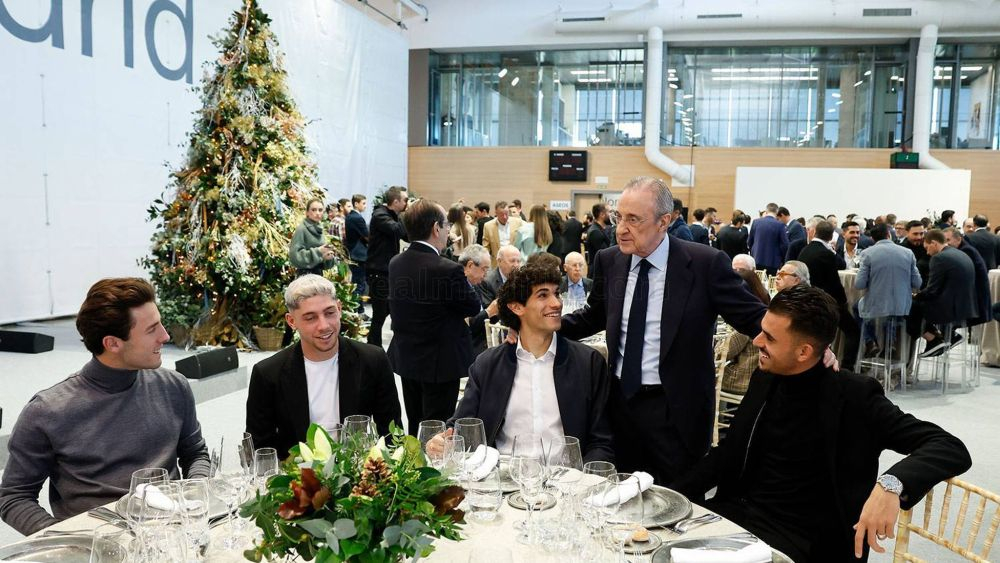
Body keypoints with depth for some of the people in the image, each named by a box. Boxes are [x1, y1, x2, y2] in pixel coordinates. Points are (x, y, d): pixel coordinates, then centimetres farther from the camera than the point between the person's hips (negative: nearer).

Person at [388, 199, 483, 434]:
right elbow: (474, 307, -11)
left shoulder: (395, 264, -2)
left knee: (414, 427, 20)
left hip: (405, 359, 7)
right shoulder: (449, 270, -23)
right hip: (440, 362, -7)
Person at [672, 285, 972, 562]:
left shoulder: (853, 398, -13)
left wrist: (891, 484, -39)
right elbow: (728, 454, 12)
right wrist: (673, 495, -1)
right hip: (739, 514, 5)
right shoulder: (764, 381, 3)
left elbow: (951, 449, -19)